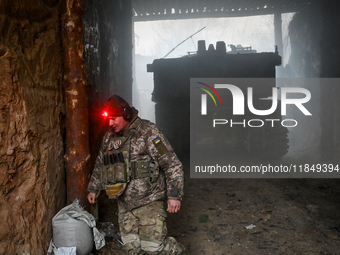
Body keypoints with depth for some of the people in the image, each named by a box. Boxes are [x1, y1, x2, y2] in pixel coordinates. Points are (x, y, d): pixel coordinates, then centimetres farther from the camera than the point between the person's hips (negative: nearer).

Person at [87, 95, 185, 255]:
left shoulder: (147, 132, -12)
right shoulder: (109, 137, 9)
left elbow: (172, 163, -14)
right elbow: (99, 164, 26)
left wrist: (174, 195, -17)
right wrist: (93, 188, 27)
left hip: (148, 201, -6)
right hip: (124, 203, 6)